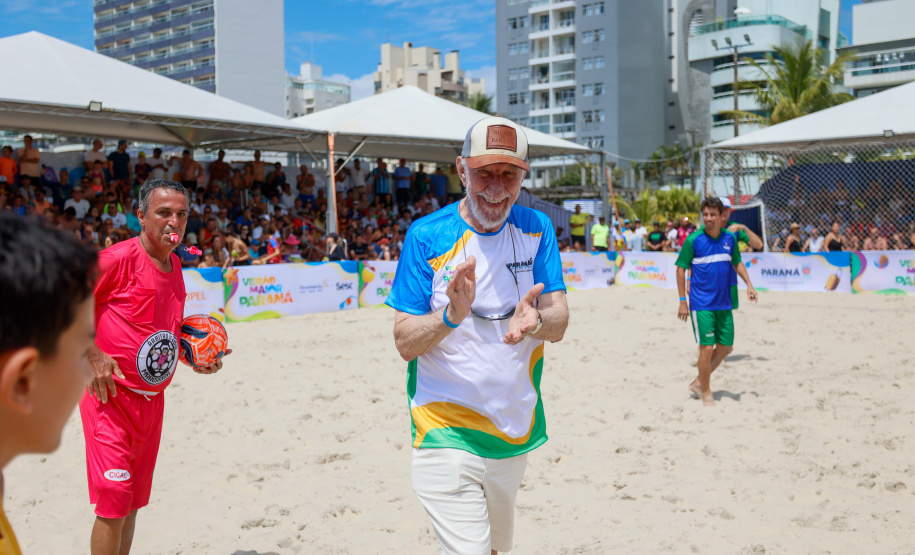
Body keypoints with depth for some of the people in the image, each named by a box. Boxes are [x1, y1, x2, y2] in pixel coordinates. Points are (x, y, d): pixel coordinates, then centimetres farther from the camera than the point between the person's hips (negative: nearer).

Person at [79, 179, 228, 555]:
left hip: (153, 398, 8)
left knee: (133, 501, 15)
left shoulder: (174, 265, 9)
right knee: (113, 501, -8)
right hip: (111, 394, -7)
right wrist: (92, 355, -18)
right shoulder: (120, 258, -15)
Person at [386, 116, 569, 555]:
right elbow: (405, 343, -10)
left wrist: (535, 320, -30)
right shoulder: (427, 236, -10)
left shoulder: (536, 230, 0)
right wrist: (451, 315, -31)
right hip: (447, 433, -4)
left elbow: (559, 324, -7)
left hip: (516, 428, 4)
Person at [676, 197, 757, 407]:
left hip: (724, 303, 5)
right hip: (701, 304, -5)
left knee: (726, 347, 9)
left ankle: (699, 382, 26)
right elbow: (681, 269, -5)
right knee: (707, 348, -6)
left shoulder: (730, 238, 4)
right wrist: (682, 301, -7)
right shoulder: (693, 240, -9)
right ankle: (706, 392, 11)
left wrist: (749, 284, 10)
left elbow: (737, 263, 21)